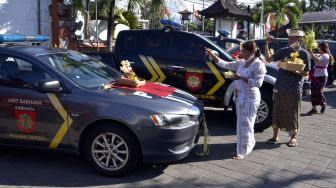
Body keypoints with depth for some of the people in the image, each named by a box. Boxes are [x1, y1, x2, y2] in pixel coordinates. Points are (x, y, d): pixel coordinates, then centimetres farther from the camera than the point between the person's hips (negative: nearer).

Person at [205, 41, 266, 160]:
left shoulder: (258, 64, -12)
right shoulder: (241, 63, 9)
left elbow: (258, 83, -19)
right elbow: (225, 64, 9)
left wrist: (241, 78, -21)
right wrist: (212, 55, 2)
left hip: (250, 98, -8)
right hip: (239, 97, 8)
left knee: (245, 124, -4)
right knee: (242, 123, 17)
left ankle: (242, 152, 4)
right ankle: (250, 144, 37)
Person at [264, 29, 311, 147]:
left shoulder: (304, 54, -3)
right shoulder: (284, 51, 6)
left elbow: (306, 72, -2)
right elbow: (269, 58, 2)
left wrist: (295, 71, -19)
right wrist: (267, 44, -8)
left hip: (295, 89, -3)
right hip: (279, 87, 3)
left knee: (293, 113, 5)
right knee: (276, 112, 8)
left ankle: (293, 138, 21)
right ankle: (275, 136, 20)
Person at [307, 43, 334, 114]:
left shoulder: (325, 55, -12)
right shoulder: (320, 55, 16)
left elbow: (317, 59, -29)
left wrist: (310, 52, -28)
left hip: (321, 76, -9)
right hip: (315, 76, 9)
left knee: (318, 91, -4)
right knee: (313, 92, 4)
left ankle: (323, 105, 22)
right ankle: (314, 109, 9)